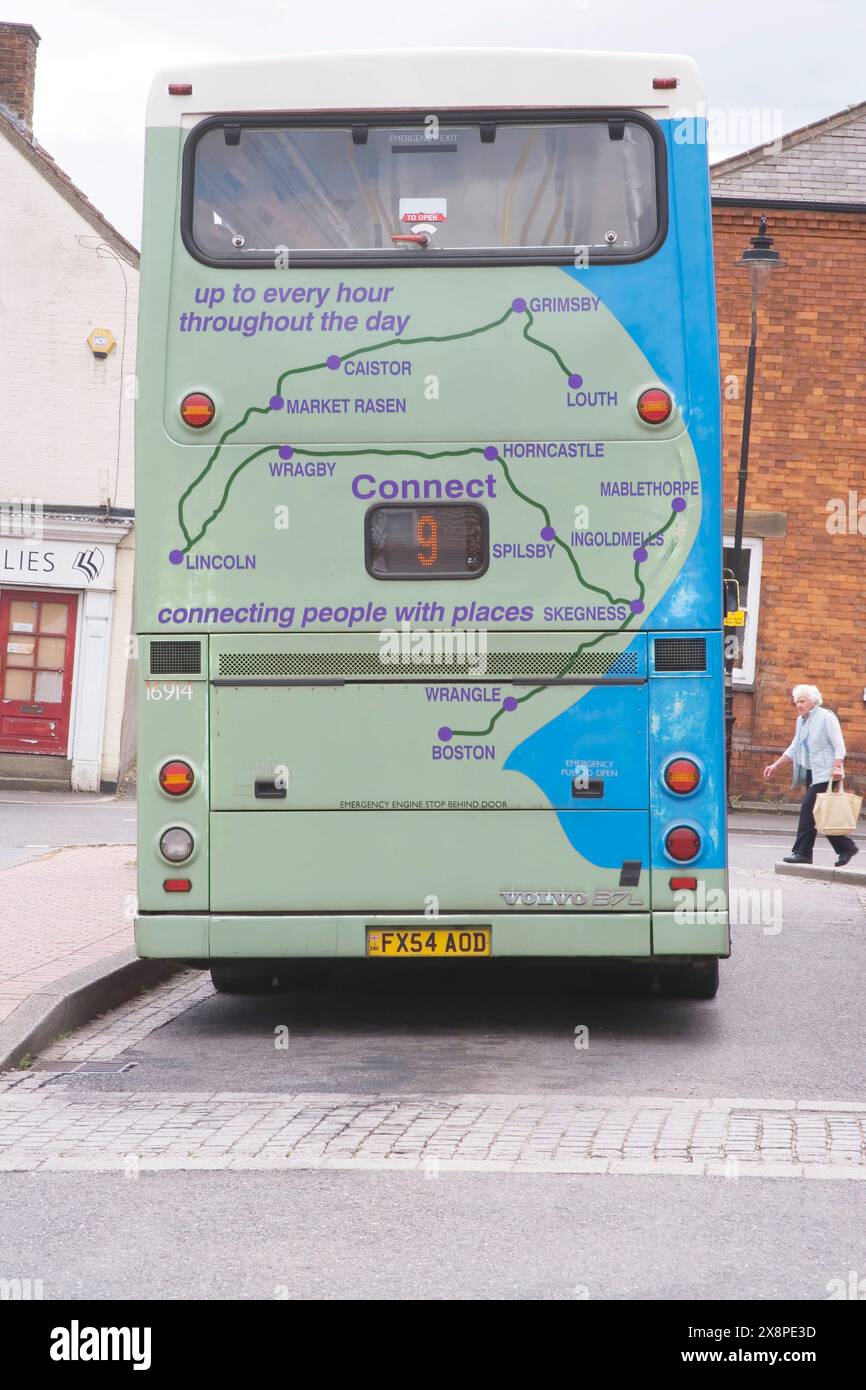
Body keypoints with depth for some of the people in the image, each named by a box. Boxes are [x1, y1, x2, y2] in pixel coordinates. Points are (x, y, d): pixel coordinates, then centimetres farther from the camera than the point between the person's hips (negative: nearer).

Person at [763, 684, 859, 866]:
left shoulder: (826, 717, -7)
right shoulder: (801, 720, 16)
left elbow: (839, 746, -11)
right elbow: (794, 748, 22)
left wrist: (837, 767, -23)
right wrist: (775, 765, 16)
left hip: (825, 774, -8)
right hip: (811, 773, 8)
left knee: (808, 808, -14)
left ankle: (802, 852, -12)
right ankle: (846, 848, 12)